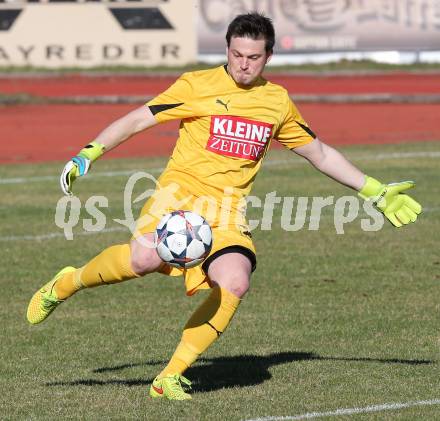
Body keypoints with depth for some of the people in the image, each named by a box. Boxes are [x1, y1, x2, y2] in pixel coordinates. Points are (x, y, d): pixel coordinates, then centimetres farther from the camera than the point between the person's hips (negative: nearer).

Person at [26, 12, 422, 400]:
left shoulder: (278, 101, 14)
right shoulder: (197, 85, 2)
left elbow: (321, 154, 25)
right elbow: (138, 119, 3)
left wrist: (375, 192, 23)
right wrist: (88, 153, -9)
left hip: (227, 212, 4)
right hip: (180, 192, -3)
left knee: (234, 283, -25)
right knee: (144, 258, -33)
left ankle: (171, 377, -16)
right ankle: (68, 283, -3)